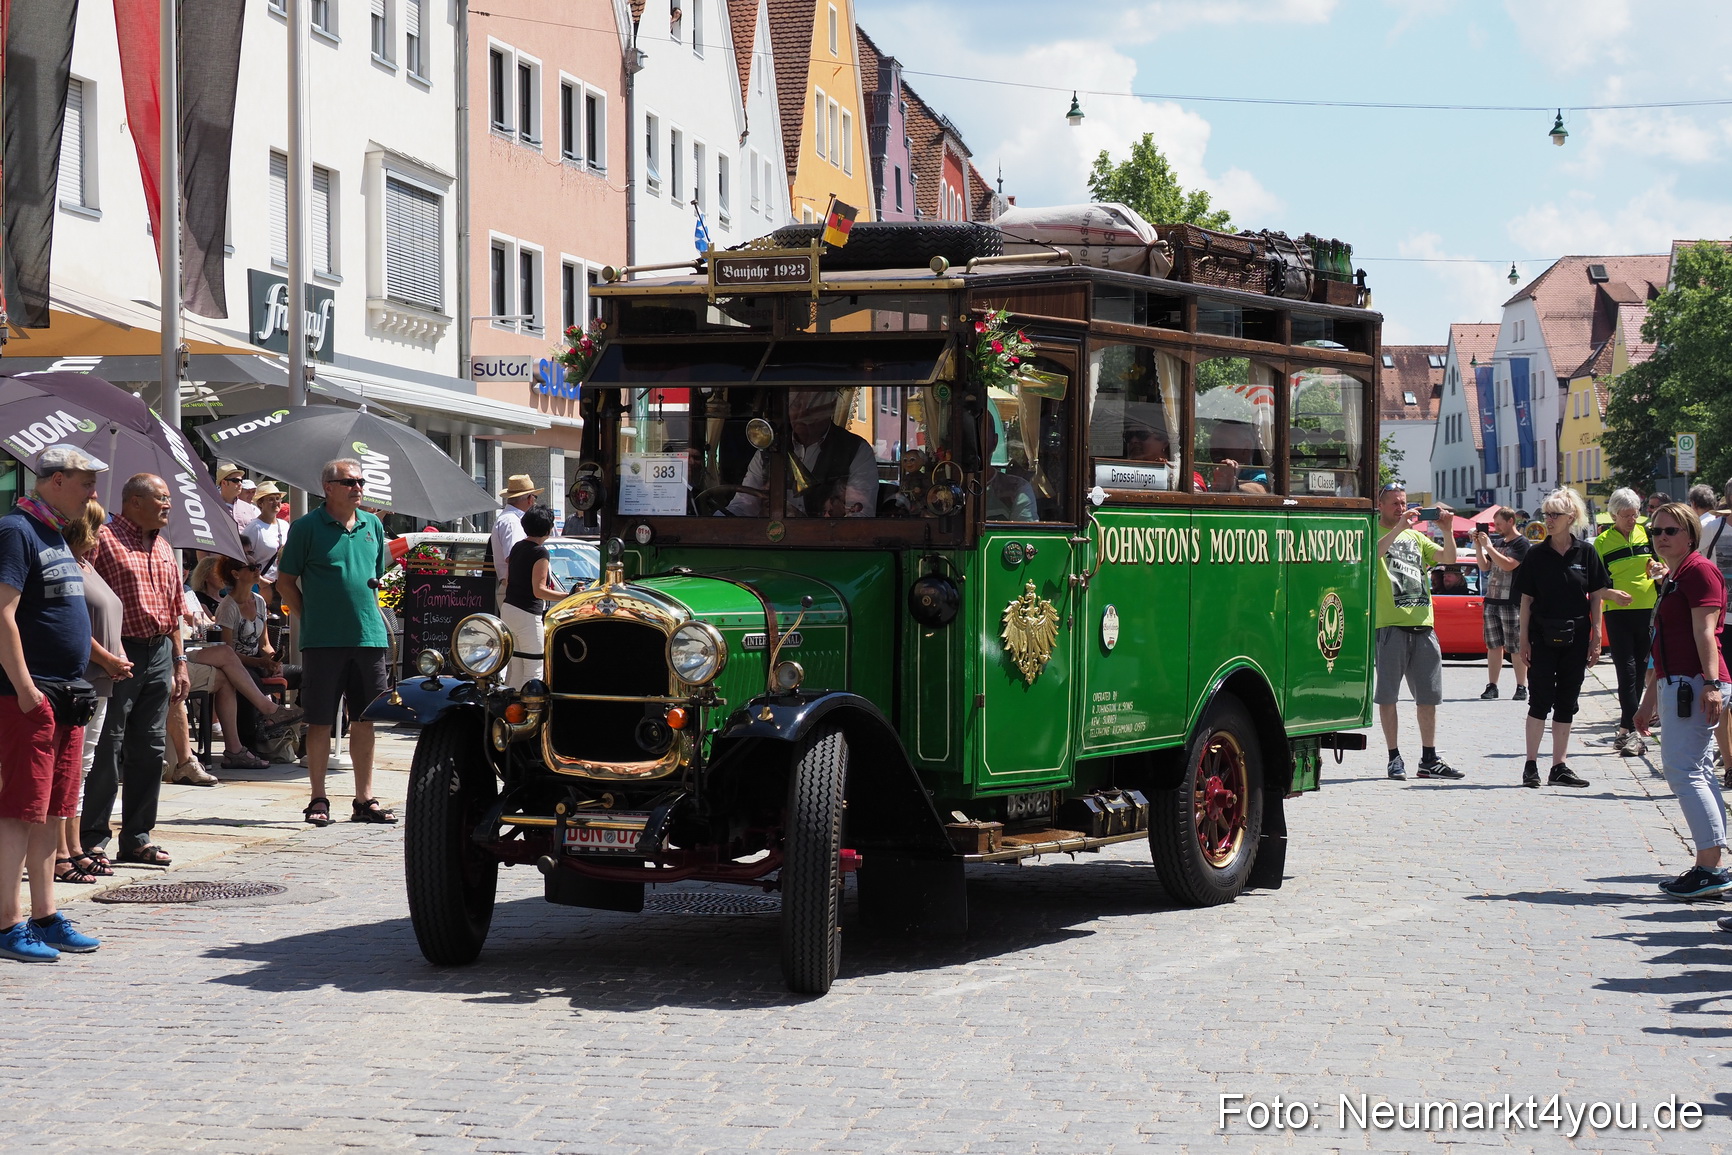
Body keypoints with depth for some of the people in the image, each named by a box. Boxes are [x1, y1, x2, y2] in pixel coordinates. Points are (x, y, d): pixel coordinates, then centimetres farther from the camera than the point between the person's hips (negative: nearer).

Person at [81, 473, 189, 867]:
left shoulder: (163, 548, 19)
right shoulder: (105, 539, -6)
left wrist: (179, 661, 19)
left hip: (159, 654, 8)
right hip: (119, 654, -7)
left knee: (150, 748, 8)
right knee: (106, 747, -6)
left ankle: (137, 837, 15)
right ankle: (93, 837, 0)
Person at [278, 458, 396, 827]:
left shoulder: (372, 525, 12)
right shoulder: (307, 527, -3)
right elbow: (285, 581, 1)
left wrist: (369, 614, 13)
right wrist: (310, 619, -3)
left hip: (369, 636, 4)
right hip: (323, 640, -4)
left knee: (364, 721, 8)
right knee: (320, 722, 0)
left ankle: (364, 800, 14)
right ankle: (318, 800, 8)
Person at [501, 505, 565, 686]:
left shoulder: (517, 547, 12)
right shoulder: (540, 552, -13)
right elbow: (539, 590, -18)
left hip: (508, 609, 9)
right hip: (527, 614, -9)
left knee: (517, 669, 12)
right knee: (534, 671, -4)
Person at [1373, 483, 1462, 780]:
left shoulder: (1415, 536, 19)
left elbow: (1448, 558, 9)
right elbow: (1372, 553, -20)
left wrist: (1447, 531, -7)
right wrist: (1399, 527, -25)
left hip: (1422, 623, 6)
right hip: (1390, 624, -6)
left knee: (1429, 696, 7)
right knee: (1388, 695, -1)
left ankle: (1429, 759, 13)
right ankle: (1394, 758, 5)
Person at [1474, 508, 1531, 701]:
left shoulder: (1522, 543, -7)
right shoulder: (1498, 542, 15)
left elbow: (1508, 565, -19)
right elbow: (1485, 567, 14)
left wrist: (1488, 546, -16)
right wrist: (1478, 546, 2)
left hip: (1511, 603, -7)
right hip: (1491, 600, 7)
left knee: (1516, 648, -3)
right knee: (1493, 646, 7)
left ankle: (1521, 688, 1)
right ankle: (1491, 686, 9)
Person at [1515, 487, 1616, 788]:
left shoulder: (1586, 553, 1)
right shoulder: (1536, 554, 0)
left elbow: (1596, 596, 4)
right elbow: (1526, 599, 1)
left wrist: (1596, 638, 0)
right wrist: (1524, 639, -3)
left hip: (1575, 637, 2)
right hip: (1543, 636, -1)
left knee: (1567, 702, 7)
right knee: (1541, 700, -4)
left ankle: (1559, 767, 13)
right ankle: (1531, 765, 1)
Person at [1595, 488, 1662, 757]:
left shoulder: (1648, 534, 6)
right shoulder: (1602, 541, 0)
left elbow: (1666, 563, 14)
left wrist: (1660, 569, -9)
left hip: (1647, 610, 3)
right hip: (1618, 612, -3)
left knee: (1640, 669, 7)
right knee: (1626, 670, -10)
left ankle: (1625, 731, 16)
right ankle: (1632, 732, -12)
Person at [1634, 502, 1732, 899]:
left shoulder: (1698, 570, -7)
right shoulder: (1672, 578, 23)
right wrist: (1650, 698, 28)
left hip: (1694, 684, -11)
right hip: (1678, 685, 11)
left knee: (1682, 769, -14)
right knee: (1698, 773, 9)